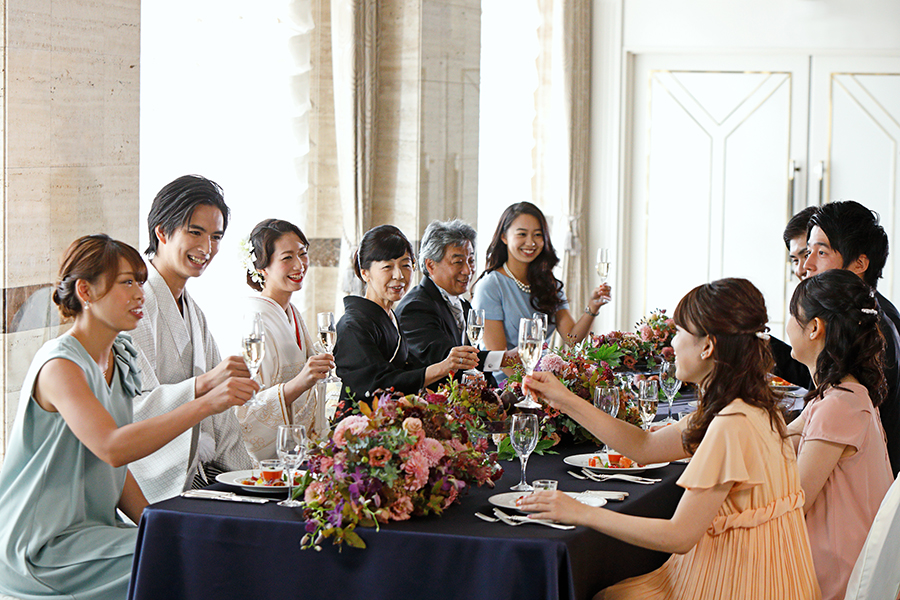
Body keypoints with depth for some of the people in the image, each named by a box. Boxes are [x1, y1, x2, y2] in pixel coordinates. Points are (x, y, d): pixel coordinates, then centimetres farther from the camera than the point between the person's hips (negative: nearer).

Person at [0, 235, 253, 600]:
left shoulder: (117, 359, 11)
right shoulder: (59, 366, -17)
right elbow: (112, 448, -34)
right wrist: (206, 403, -36)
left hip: (94, 528, 8)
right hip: (43, 545, -8)